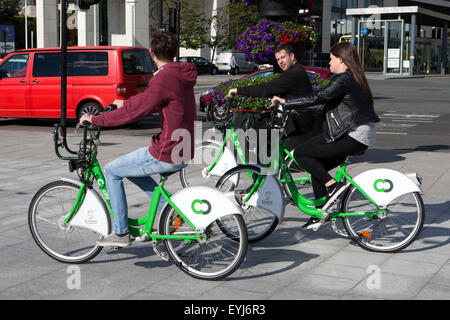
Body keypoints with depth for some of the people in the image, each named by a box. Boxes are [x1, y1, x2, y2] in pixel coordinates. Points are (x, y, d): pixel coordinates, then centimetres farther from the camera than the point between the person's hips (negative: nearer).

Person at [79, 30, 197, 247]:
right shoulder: (182, 75, 9)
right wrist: (126, 104, 36)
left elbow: (134, 111, -20)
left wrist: (95, 119, -9)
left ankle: (121, 233, 12)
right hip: (183, 150, 9)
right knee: (131, 169, 28)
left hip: (166, 155, -9)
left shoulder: (164, 79, -20)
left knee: (112, 171, 7)